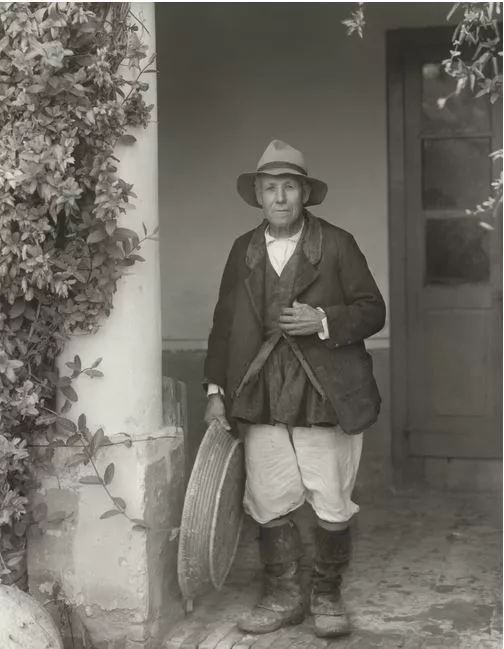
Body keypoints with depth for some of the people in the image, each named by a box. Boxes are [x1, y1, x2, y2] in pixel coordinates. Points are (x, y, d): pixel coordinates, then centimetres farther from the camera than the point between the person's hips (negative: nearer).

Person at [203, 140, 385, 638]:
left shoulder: (337, 245, 1)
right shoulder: (243, 250, 11)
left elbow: (372, 310, 0)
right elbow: (224, 324, 13)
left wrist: (324, 320, -17)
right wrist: (216, 390, 6)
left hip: (327, 398, -3)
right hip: (262, 401, 3)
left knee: (332, 509, 4)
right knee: (268, 506, 6)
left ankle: (327, 597, 23)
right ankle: (283, 597, 23)